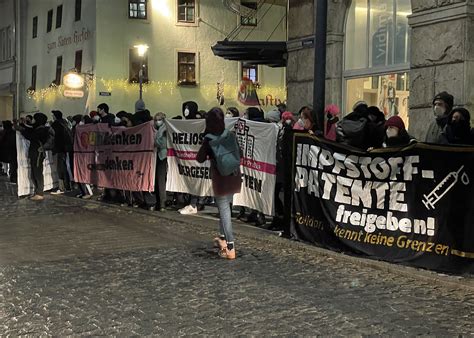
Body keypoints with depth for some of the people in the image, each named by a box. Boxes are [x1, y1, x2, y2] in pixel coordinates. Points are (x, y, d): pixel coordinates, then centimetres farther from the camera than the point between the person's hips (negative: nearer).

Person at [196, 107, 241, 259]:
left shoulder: (209, 140, -13)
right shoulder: (231, 135, -1)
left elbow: (200, 159, -4)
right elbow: (239, 154, 9)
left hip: (220, 177, -5)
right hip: (234, 176, 5)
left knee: (224, 210, -2)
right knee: (225, 207, 22)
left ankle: (230, 248, -6)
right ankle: (223, 238, 36)